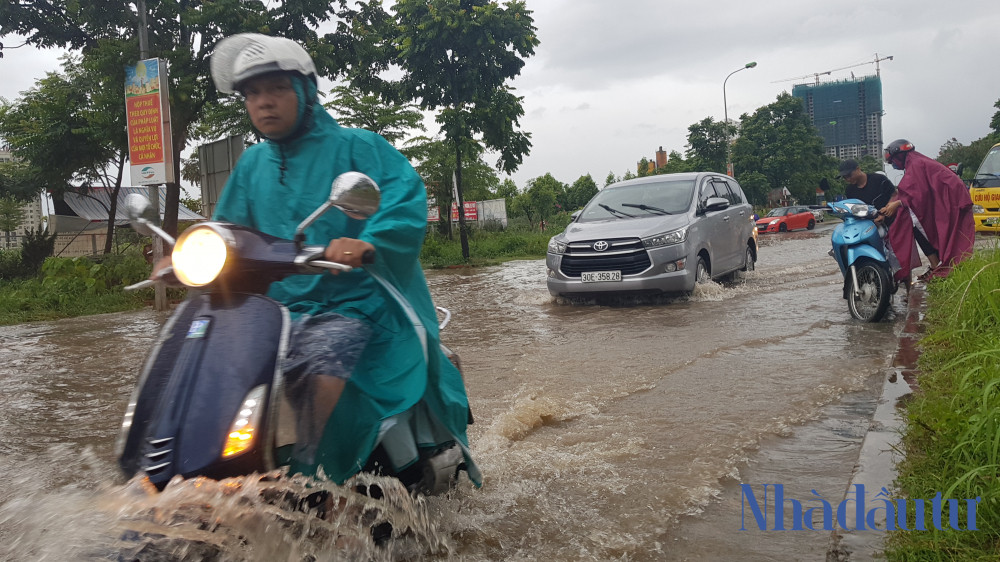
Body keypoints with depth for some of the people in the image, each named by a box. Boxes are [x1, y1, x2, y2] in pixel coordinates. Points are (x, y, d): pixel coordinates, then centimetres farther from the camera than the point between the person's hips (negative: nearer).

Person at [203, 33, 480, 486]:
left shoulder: (355, 147, 0)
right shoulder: (252, 164, 19)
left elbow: (406, 198, -16)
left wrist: (367, 243, -36)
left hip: (349, 304, -6)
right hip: (274, 308, 6)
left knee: (322, 369, -34)